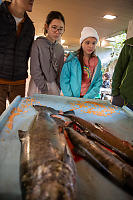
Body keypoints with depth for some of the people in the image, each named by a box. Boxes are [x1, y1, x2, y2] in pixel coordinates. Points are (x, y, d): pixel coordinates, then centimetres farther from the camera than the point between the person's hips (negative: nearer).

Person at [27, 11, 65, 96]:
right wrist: (44, 90, -15)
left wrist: (58, 88, 0)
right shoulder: (38, 43, -8)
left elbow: (60, 70, 11)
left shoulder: (60, 48, 7)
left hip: (54, 87, 4)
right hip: (38, 87, -4)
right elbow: (35, 70, -12)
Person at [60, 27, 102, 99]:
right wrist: (71, 99, -13)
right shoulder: (72, 58, -3)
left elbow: (98, 83, 2)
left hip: (88, 99, 2)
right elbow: (64, 80, -5)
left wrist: (87, 97, -11)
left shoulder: (97, 61, 5)